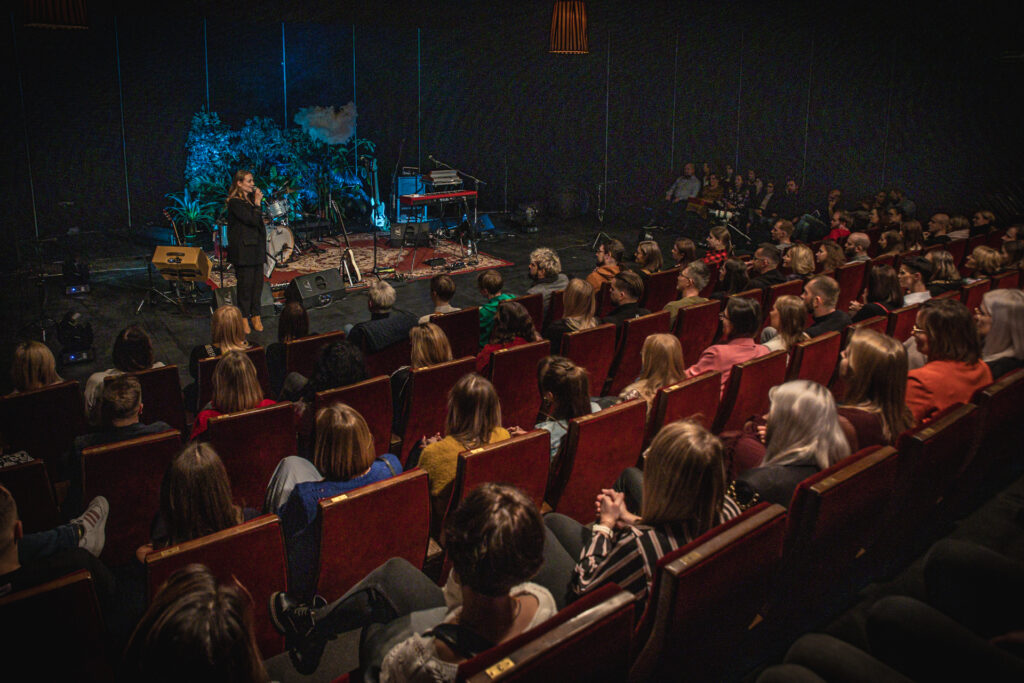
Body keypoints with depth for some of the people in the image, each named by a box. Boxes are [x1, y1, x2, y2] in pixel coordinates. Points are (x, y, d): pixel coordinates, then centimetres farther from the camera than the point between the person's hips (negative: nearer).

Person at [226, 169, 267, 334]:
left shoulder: (251, 198, 13)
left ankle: (255, 315, 17)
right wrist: (257, 203, -13)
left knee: (257, 282, 8)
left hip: (257, 247, 8)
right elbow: (252, 220, -18)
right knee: (246, 283, -3)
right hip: (243, 249, -7)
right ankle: (244, 317, 8)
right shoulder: (234, 202, -12)